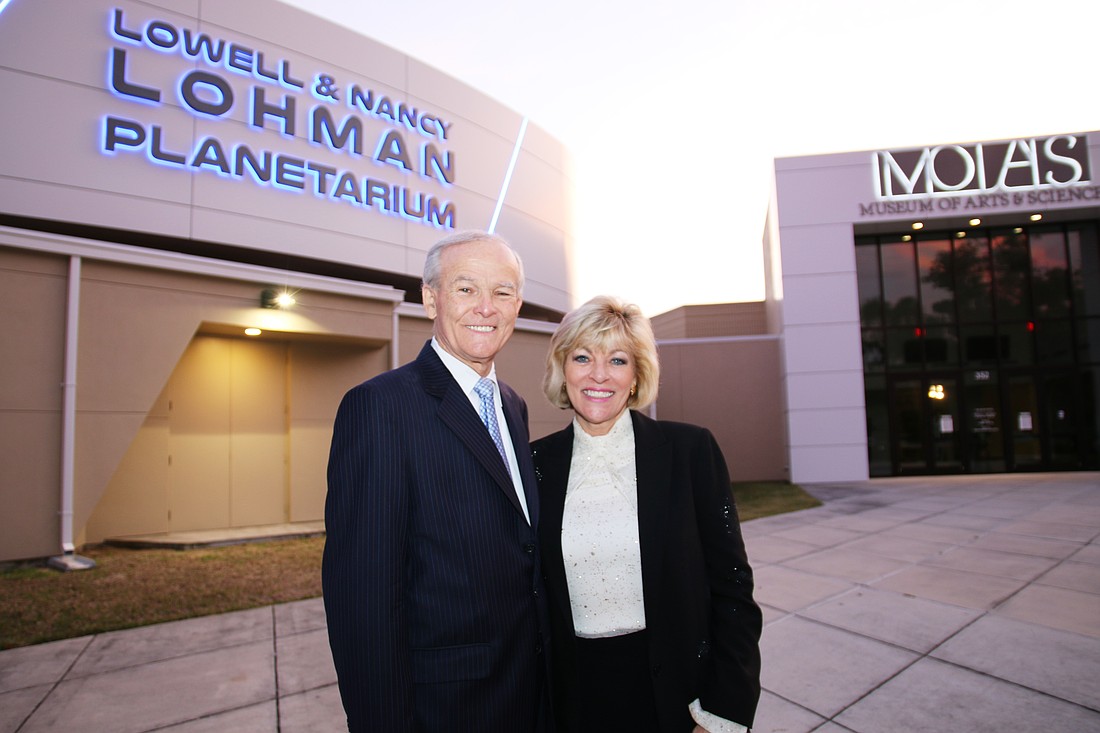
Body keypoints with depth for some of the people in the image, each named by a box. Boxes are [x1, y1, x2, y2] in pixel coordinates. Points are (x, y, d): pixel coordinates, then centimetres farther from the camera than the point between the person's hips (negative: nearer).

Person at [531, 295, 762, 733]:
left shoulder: (690, 449, -10)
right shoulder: (539, 462, -4)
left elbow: (731, 585, -7)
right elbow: (533, 591, 4)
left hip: (677, 692, -1)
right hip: (575, 697, 2)